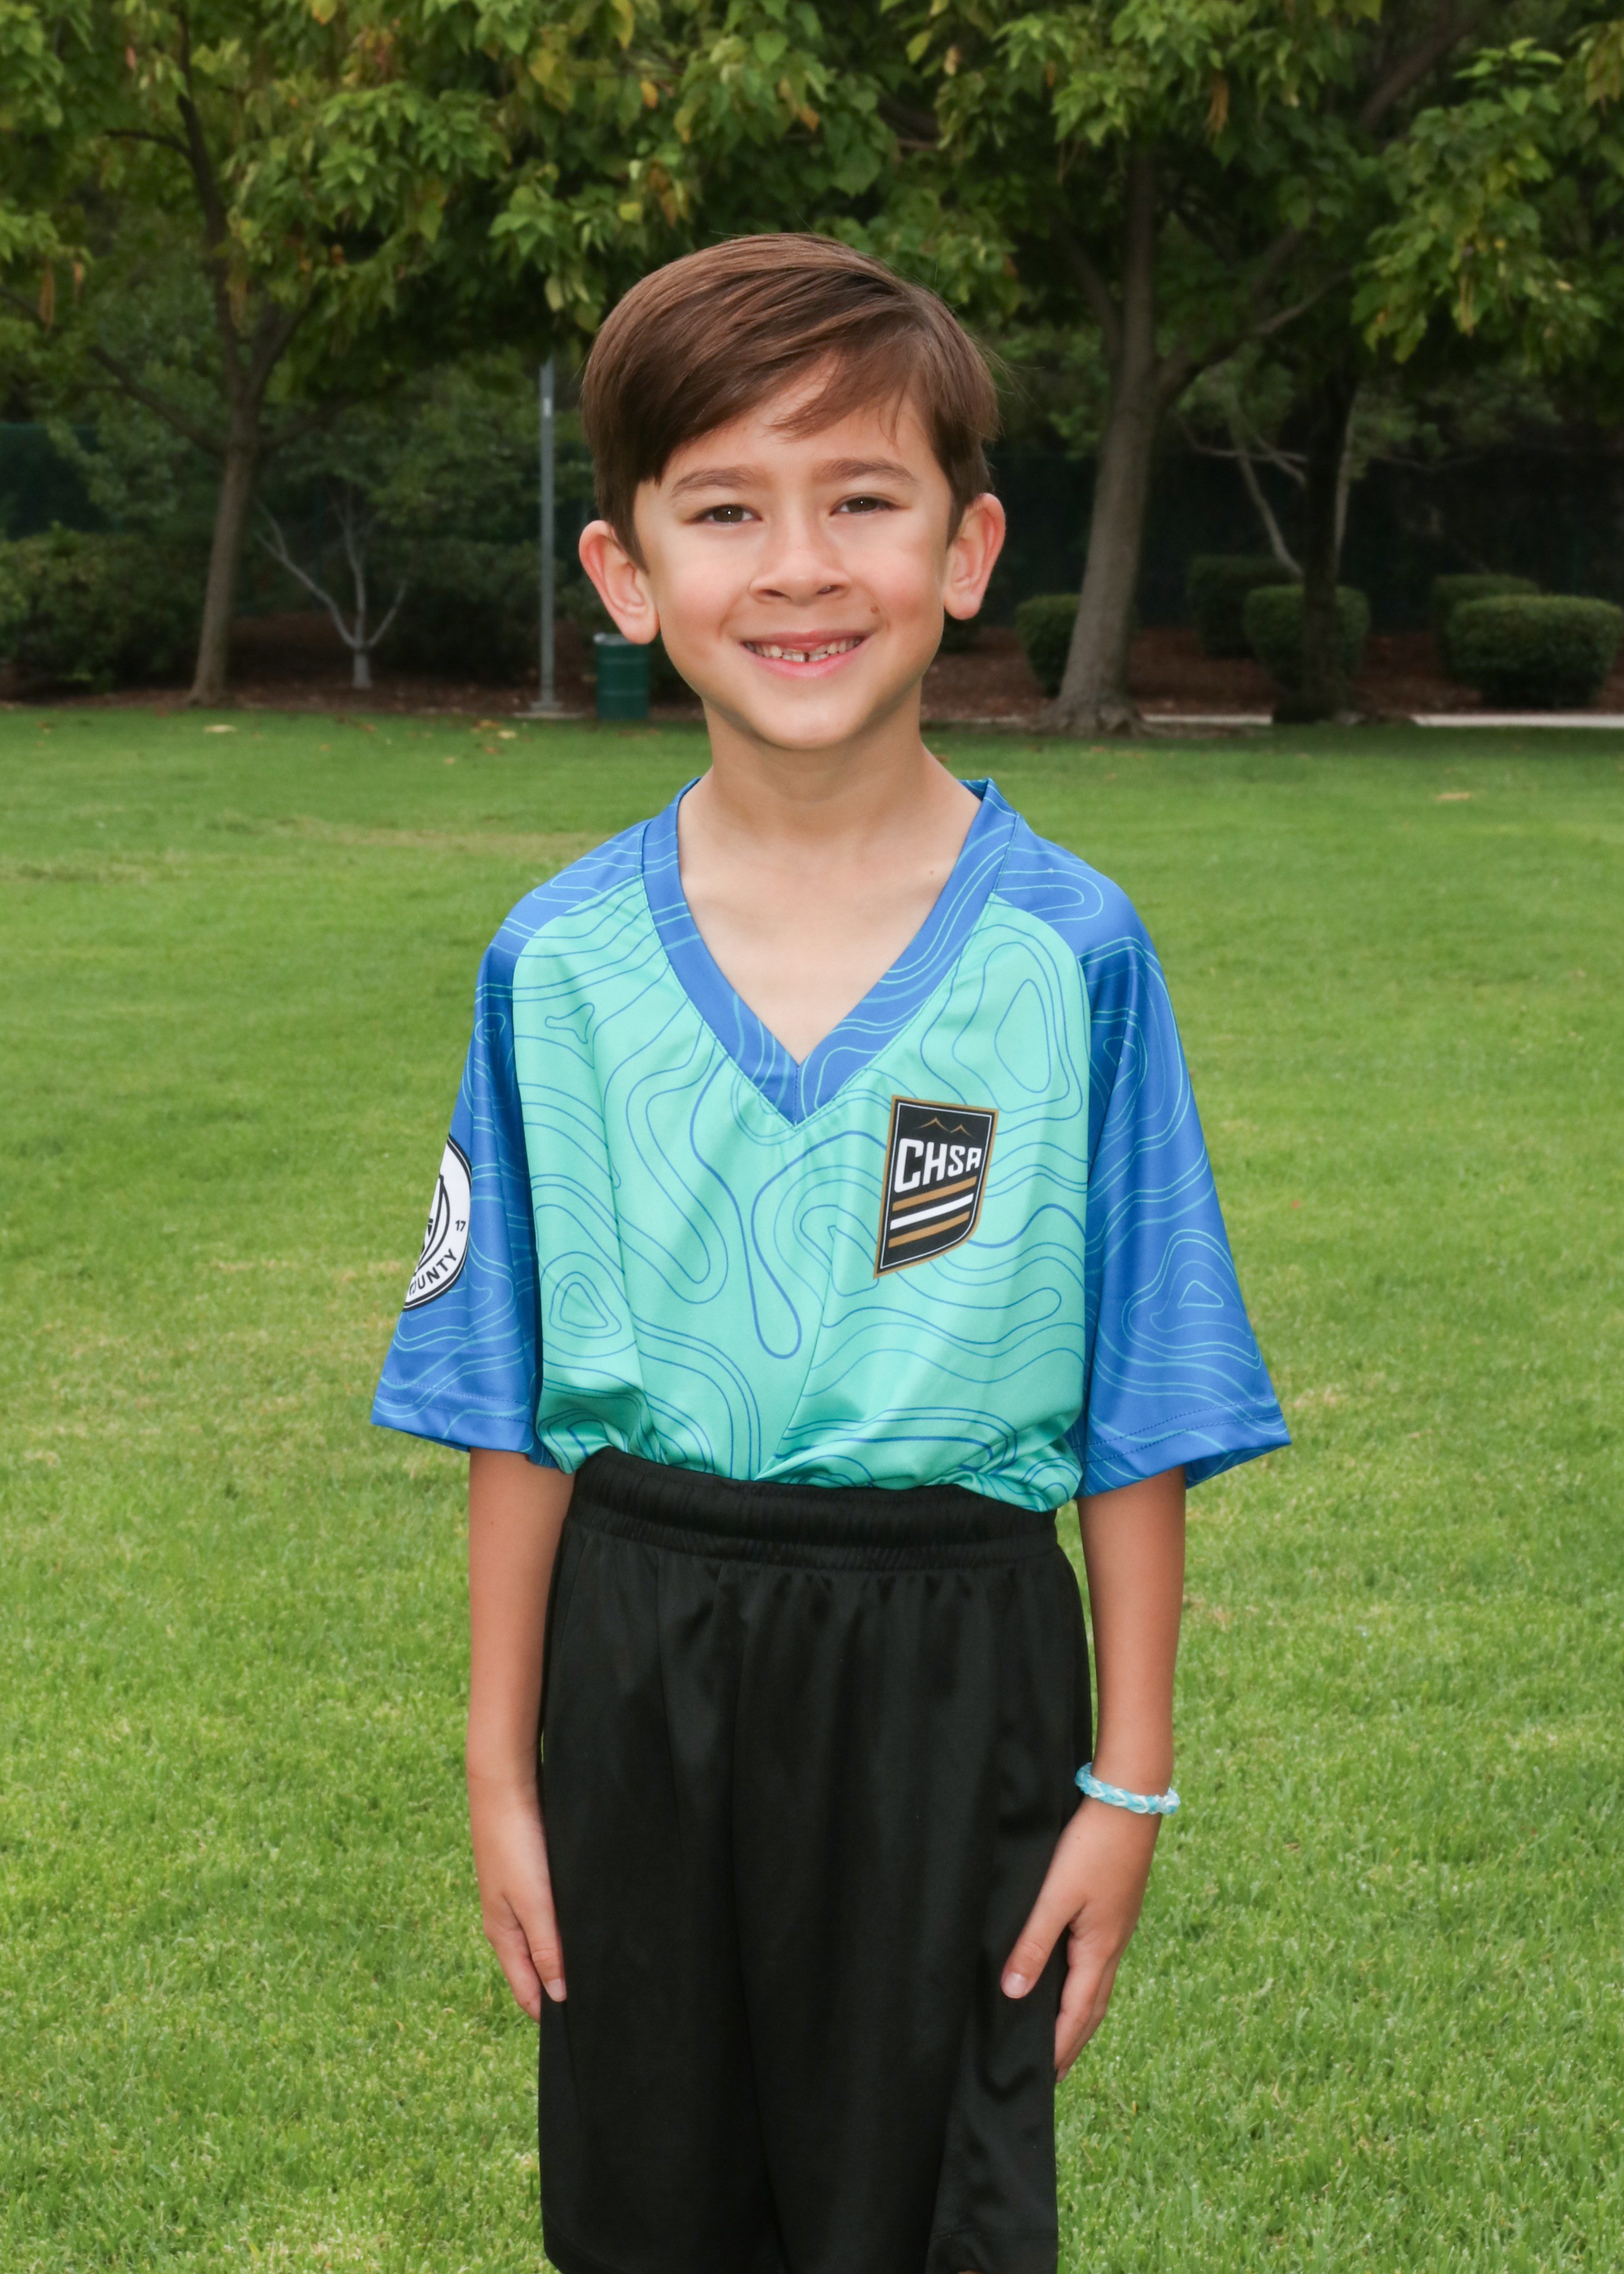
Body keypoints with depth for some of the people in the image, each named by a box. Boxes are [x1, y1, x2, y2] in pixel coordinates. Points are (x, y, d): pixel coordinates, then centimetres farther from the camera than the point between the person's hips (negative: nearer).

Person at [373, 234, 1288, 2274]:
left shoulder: (1070, 956, -8)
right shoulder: (559, 966, -3)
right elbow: (515, 1411, 3)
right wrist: (501, 1767, 5)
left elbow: (1139, 1421, -4)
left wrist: (1128, 1779, -3)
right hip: (640, 1660, 2)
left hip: (950, 1665, -2)